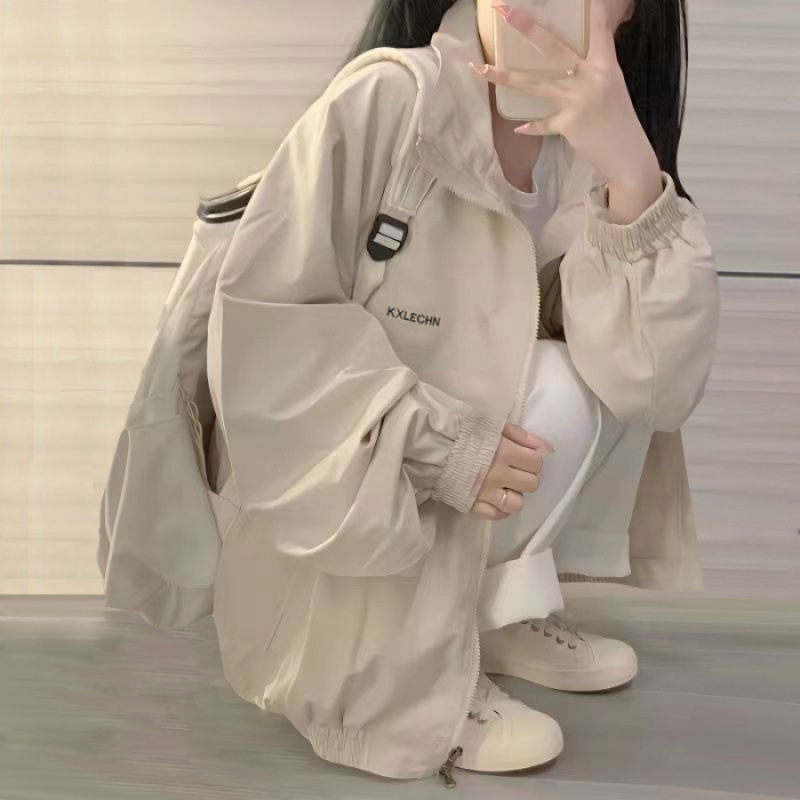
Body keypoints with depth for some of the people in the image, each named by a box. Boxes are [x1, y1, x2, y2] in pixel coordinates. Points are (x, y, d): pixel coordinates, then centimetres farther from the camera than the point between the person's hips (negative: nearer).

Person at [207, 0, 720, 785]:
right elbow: (261, 318, -23)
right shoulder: (386, 97, -23)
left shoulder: (586, 140, -10)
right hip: (337, 474, -5)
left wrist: (630, 169, -34)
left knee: (613, 378, -13)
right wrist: (439, 444, -28)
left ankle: (504, 609, 2)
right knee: (552, 400, -24)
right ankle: (393, 674, -10)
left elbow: (653, 378, -22)